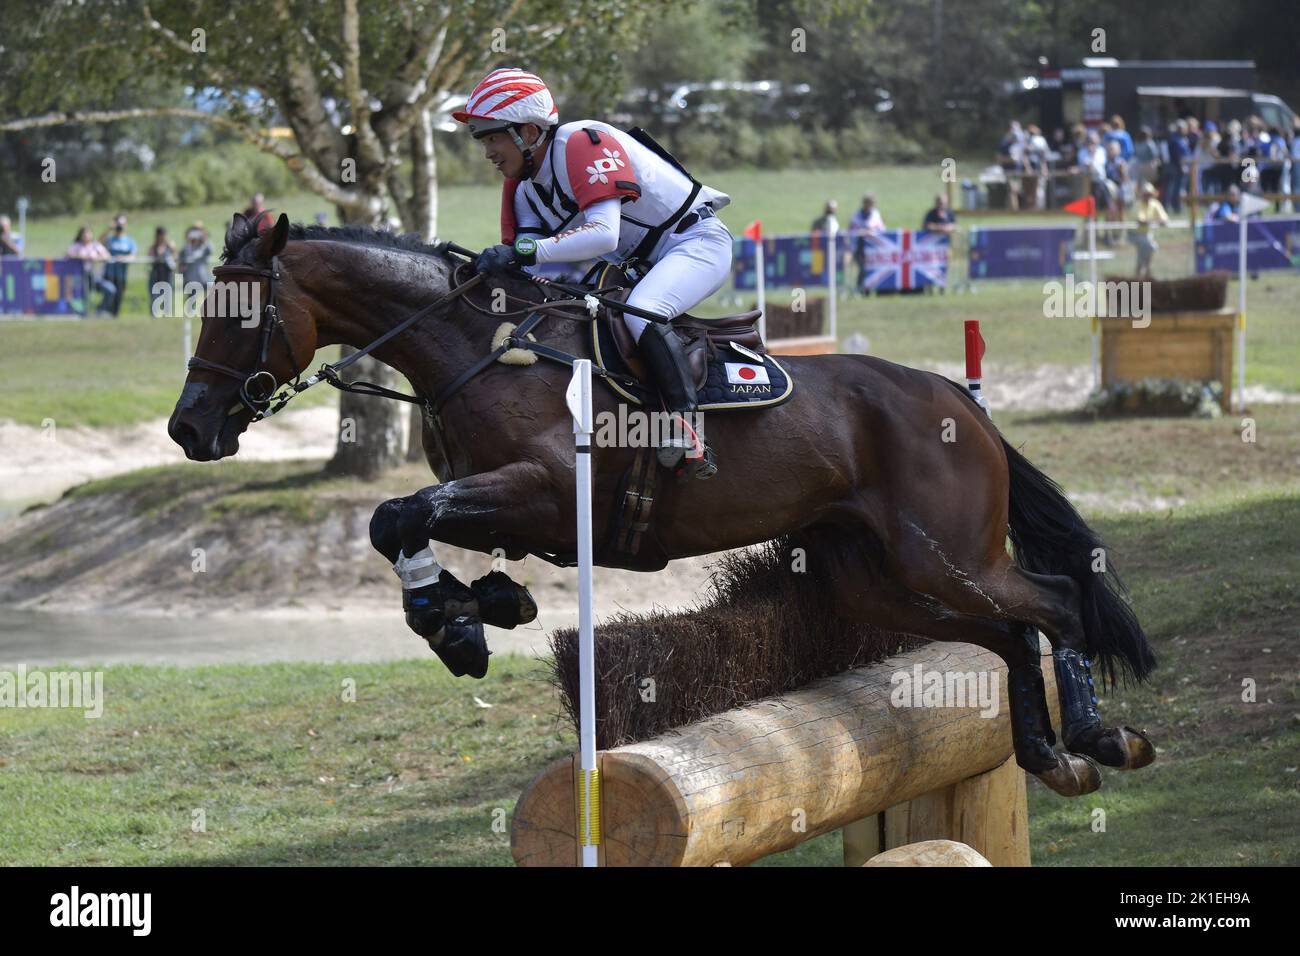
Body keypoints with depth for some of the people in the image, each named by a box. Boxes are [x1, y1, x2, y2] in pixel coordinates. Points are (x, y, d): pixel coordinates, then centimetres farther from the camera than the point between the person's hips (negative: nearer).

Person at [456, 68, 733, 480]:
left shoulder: (583, 144, -24)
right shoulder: (522, 187, 4)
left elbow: (604, 234, -36)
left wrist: (524, 251, -41)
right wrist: (488, 266, -24)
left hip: (697, 240, -10)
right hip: (639, 262, 10)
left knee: (641, 313, -35)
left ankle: (689, 433, -40)